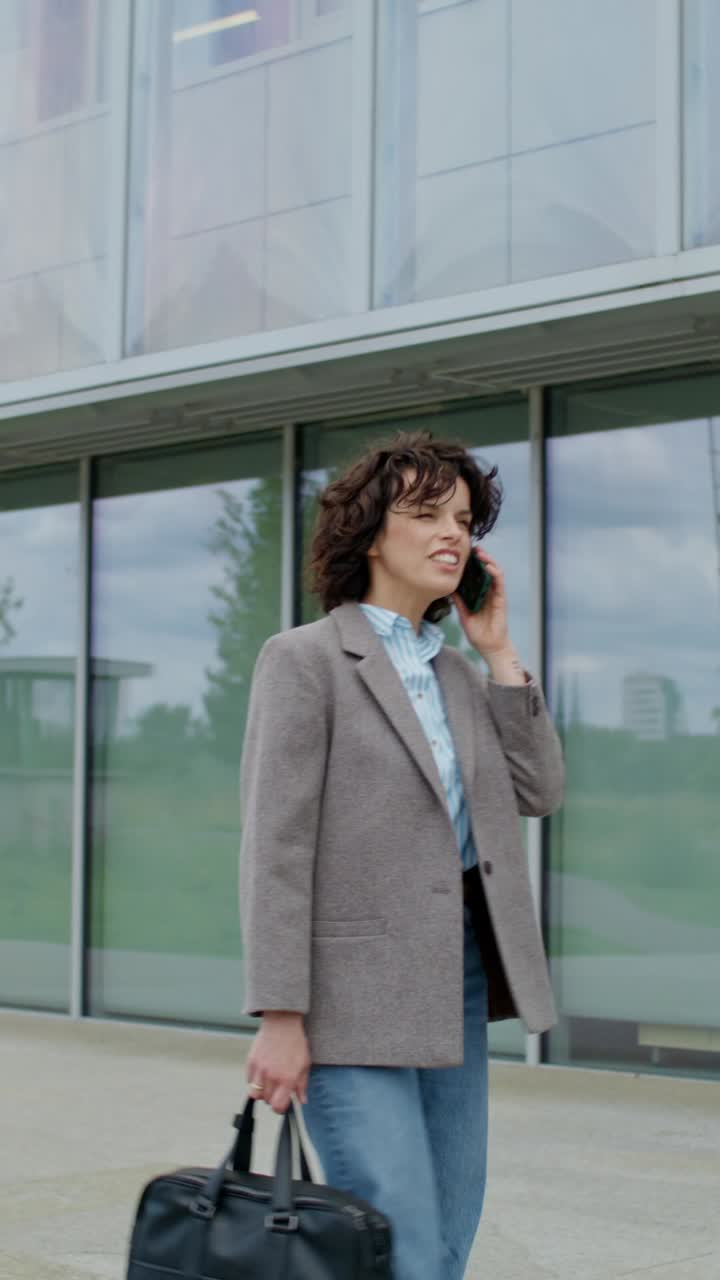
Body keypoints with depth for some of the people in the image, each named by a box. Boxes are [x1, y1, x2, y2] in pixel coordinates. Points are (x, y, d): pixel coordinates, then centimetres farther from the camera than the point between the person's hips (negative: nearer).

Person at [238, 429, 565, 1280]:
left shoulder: (457, 672, 15)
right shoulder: (303, 659, -6)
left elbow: (538, 793, 7)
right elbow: (275, 847, -12)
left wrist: (498, 651, 4)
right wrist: (279, 1019, -18)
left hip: (459, 976, 7)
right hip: (351, 997, -7)